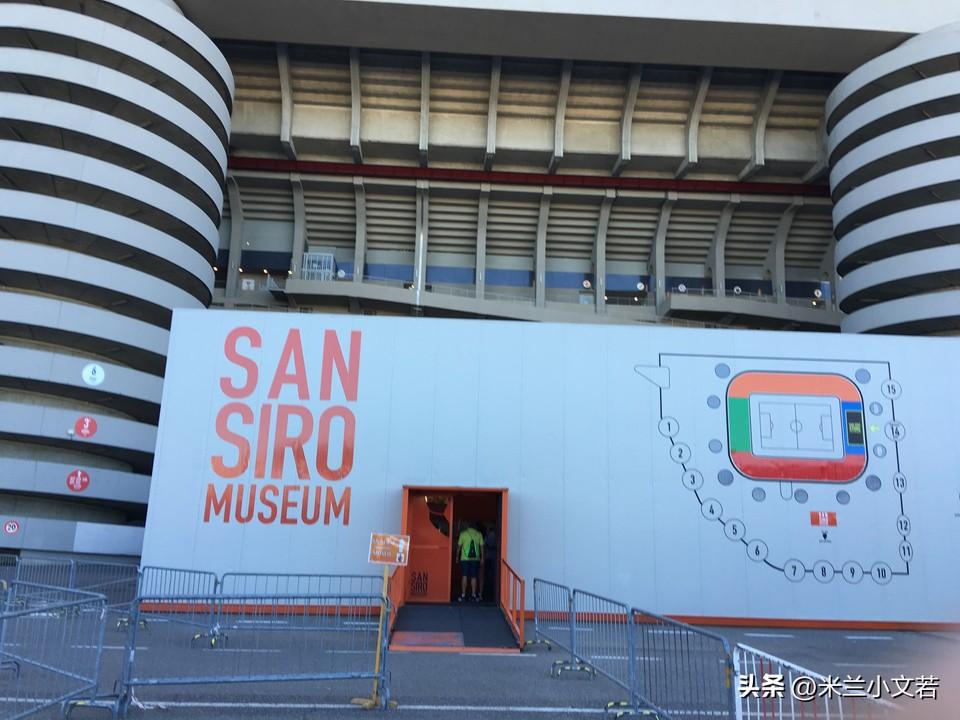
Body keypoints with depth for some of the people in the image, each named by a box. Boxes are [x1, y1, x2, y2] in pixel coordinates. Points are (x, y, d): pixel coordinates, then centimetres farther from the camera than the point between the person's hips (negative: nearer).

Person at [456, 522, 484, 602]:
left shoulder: (463, 533, 1)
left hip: (465, 558, -1)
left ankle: (463, 595, -2)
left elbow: (459, 545, 3)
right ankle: (473, 595, 10)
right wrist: (482, 557, 11)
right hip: (475, 559, 1)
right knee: (473, 577, 8)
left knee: (464, 576, 1)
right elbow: (481, 546, 5)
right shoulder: (479, 534, 4)